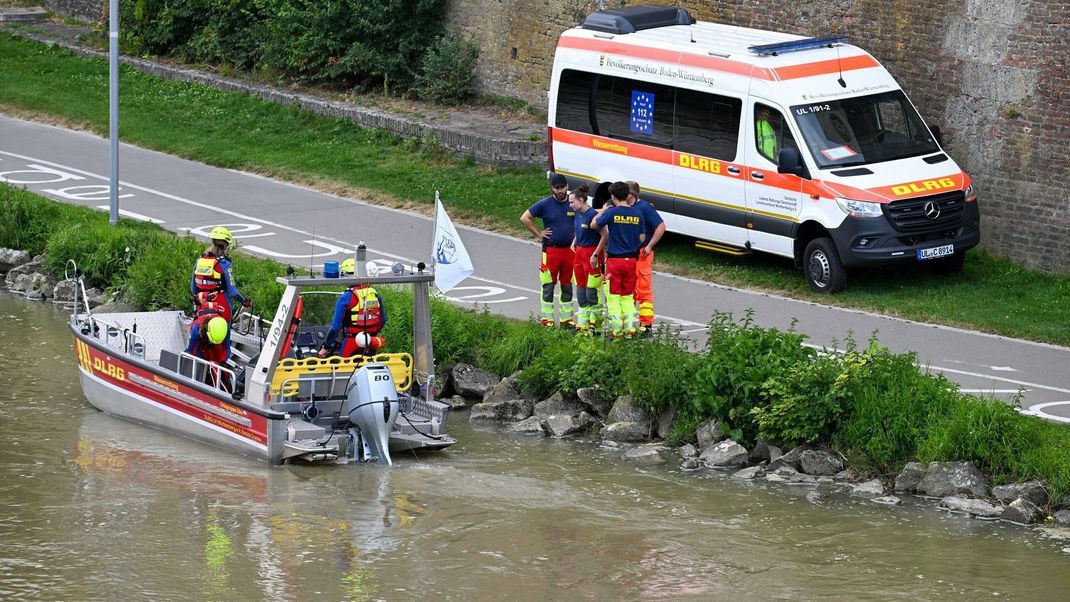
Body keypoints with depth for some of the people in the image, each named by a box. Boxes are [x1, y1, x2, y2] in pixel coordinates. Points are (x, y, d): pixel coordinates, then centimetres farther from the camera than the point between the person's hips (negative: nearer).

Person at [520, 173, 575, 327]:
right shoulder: (545, 204, -5)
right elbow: (524, 218, -2)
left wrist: (577, 234, 9)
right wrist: (538, 234, -5)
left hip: (570, 250, 3)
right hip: (551, 250, -3)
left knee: (567, 286, 10)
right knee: (548, 286, -1)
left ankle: (566, 318, 17)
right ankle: (546, 319, 3)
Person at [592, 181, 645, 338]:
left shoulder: (612, 212, -11)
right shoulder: (637, 213, 0)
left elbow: (594, 224, 4)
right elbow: (642, 238, 6)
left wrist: (603, 210, 22)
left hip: (614, 260, -4)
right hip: (631, 259, 4)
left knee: (613, 297, 4)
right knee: (628, 296, 15)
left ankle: (616, 330, 0)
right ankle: (630, 328, 8)